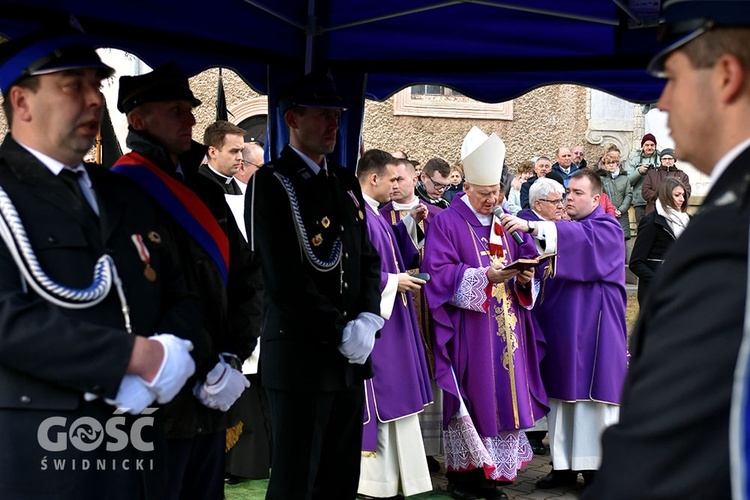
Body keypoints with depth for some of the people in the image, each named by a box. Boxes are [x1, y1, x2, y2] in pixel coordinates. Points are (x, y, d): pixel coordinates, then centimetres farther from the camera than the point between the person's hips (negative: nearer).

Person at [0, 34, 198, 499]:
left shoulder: (125, 194, 16)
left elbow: (180, 298, 13)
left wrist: (161, 363, -8)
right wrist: (138, 355, -19)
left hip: (139, 449, 6)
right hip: (41, 457, -6)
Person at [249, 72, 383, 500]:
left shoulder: (346, 182, 15)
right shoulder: (273, 183, -9)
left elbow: (368, 259, 15)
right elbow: (285, 281, -16)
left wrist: (367, 320, -2)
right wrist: (340, 333, -14)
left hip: (350, 358, 7)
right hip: (302, 357, -7)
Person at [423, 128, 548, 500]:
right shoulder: (446, 223, -6)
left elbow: (526, 261, 17)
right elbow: (438, 273, -14)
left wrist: (524, 277, -7)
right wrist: (484, 276, -23)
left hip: (506, 328, 6)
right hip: (468, 331, -6)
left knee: (503, 393, 7)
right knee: (472, 396, -3)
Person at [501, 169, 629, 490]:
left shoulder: (608, 229, -6)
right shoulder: (565, 230, 18)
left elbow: (581, 237, -27)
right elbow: (547, 271, 15)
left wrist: (530, 227, -38)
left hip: (592, 329, -7)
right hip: (561, 329, 7)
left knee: (591, 395, -4)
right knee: (562, 394, 7)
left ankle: (596, 469, 4)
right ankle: (564, 464, 14)